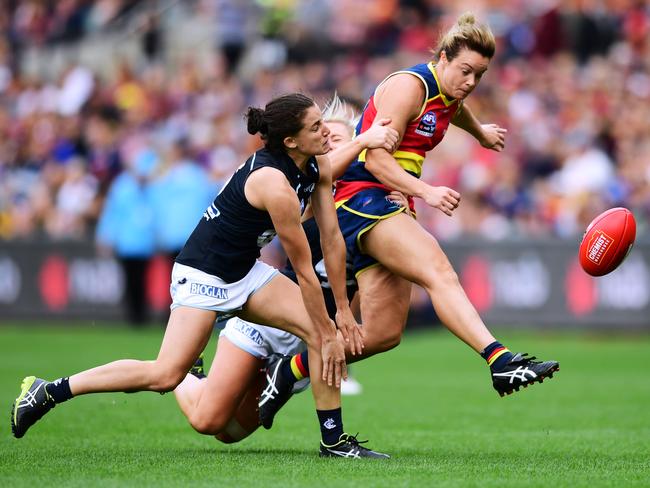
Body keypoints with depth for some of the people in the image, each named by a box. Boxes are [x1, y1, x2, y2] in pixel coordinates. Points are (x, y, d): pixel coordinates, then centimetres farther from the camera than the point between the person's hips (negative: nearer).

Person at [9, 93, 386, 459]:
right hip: (203, 274, -9)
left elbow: (332, 238, 3)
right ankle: (50, 391, -7)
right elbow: (304, 271, -21)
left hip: (245, 271, 9)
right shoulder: (274, 185, -28)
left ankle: (334, 439, 0)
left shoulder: (319, 166, -3)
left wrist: (343, 312, 3)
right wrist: (328, 334, -14)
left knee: (323, 331, -6)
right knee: (166, 374, -17)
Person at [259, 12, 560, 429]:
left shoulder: (450, 98, 16)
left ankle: (292, 370, 16)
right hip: (362, 197, -9)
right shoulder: (409, 85, -11)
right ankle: (501, 362, -47)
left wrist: (482, 133, 64)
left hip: (390, 210, 9)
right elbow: (375, 159, -18)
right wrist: (427, 191, -30)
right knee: (438, 269, -31)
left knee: (384, 334, -1)